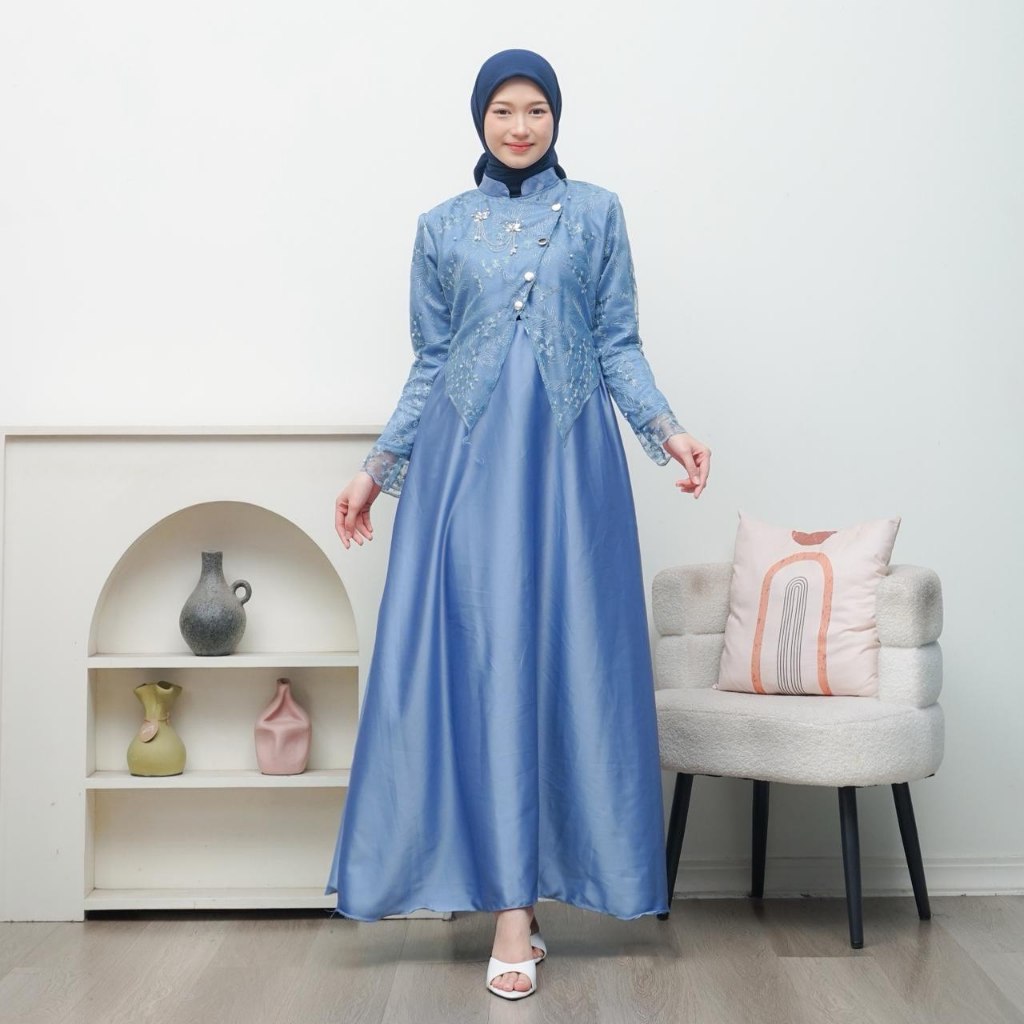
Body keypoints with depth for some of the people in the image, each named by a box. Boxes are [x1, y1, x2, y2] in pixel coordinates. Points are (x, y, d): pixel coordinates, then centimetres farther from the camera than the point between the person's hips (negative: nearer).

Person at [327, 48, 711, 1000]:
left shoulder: (597, 212, 11)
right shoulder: (441, 226, 13)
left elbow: (619, 344, 7)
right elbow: (428, 364, 13)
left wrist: (665, 427, -8)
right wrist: (376, 468, 7)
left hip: (567, 456, 0)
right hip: (464, 458, 1)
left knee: (559, 653, -2)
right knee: (476, 655, -5)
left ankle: (516, 897, 10)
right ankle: (513, 908, 1)